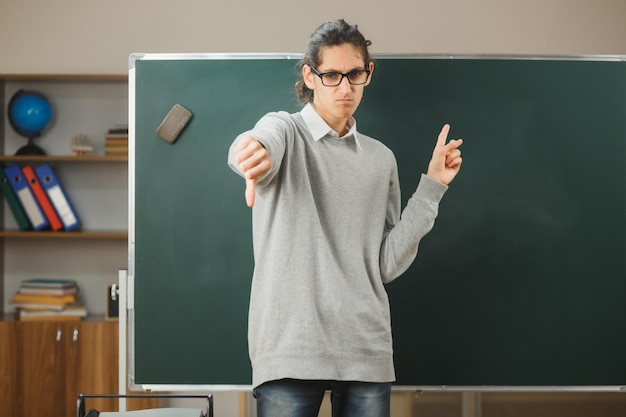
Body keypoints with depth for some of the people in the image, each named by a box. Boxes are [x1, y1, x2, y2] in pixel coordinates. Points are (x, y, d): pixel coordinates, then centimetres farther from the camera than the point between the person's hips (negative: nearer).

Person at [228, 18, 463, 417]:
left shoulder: (381, 159, 15)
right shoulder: (284, 130, 3)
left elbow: (387, 265, 9)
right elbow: (261, 145, -24)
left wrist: (433, 186, 5)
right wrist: (251, 152, -49)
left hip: (367, 351, 4)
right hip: (290, 347, -4)